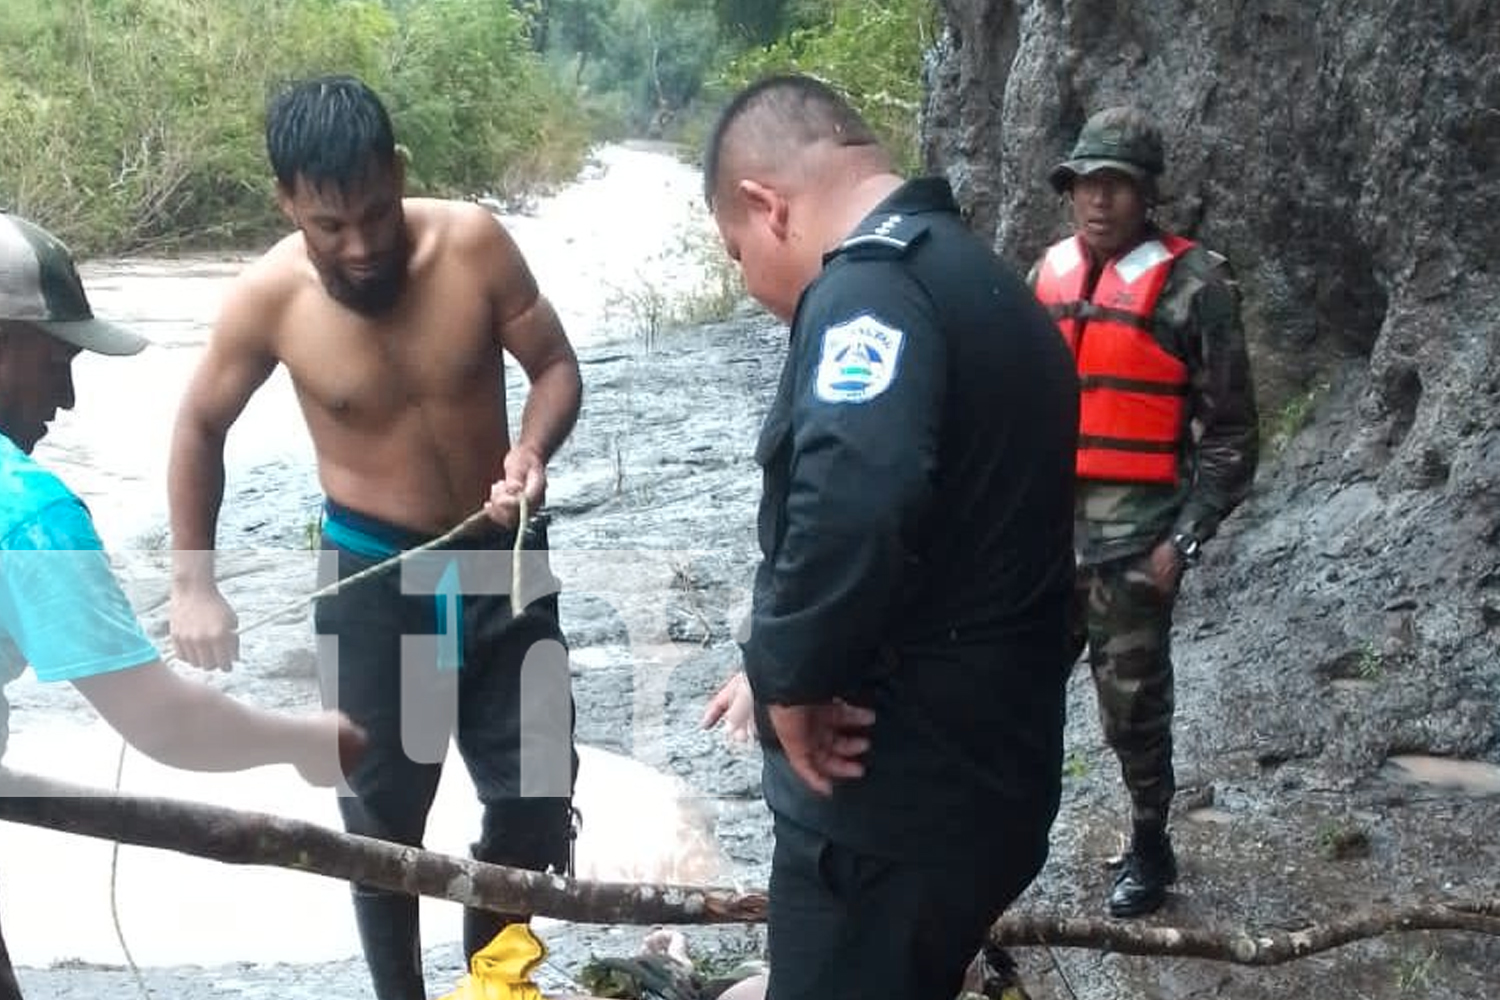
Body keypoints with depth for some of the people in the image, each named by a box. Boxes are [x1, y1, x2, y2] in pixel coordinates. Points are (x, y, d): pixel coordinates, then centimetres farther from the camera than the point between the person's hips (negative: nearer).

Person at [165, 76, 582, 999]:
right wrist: (193, 584, -2)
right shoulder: (269, 297, -17)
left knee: (539, 794, 9)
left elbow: (557, 365, -5)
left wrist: (534, 450, -26)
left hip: (502, 558, 2)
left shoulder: (473, 242, -18)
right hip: (375, 577, -1)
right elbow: (200, 427, -1)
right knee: (383, 815, 8)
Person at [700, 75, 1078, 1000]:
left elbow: (849, 511, -37)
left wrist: (791, 679, -21)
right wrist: (790, 665, 17)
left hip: (894, 790, -9)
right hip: (981, 774, 9)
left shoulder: (872, 288, -19)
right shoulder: (976, 283, 13)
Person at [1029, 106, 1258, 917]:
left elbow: (1230, 434, -7)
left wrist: (1184, 540, -12)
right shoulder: (1048, 274, 8)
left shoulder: (1192, 286, -8)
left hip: (1132, 537, -5)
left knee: (1132, 704, 7)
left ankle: (1149, 849, 27)